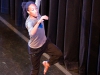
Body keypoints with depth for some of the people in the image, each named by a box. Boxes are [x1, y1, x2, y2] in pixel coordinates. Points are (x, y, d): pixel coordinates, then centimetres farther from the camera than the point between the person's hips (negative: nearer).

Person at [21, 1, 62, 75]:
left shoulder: (37, 14, -13)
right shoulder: (29, 21, -33)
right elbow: (31, 33, -54)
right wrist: (38, 22, -59)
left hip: (45, 42, 6)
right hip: (35, 48, -6)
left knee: (58, 53, -6)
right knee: (35, 68, 10)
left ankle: (47, 63, 22)